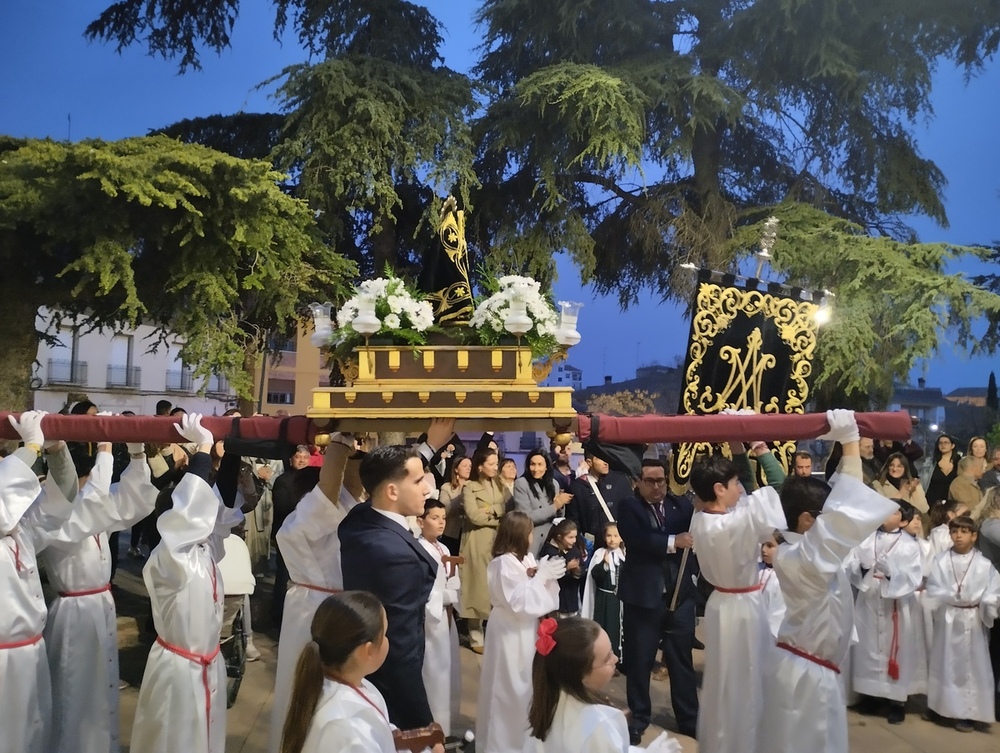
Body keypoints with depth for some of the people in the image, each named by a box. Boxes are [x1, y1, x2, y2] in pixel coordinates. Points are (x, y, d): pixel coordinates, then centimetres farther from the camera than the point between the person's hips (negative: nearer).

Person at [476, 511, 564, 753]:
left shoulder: (526, 559, 5)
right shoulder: (503, 563, -20)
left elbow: (538, 597, 10)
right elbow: (520, 602, -23)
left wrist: (547, 576, -8)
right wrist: (540, 576, -19)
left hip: (527, 630, 8)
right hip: (510, 633, -8)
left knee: (526, 684, 18)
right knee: (510, 687, 4)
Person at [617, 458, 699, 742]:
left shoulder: (682, 505, 6)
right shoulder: (629, 507, -4)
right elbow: (636, 540, -20)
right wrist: (673, 542, -27)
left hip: (680, 595, 2)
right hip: (643, 596, -2)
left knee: (682, 660, 14)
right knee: (639, 661, 11)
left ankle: (688, 718, 29)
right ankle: (639, 718, 28)